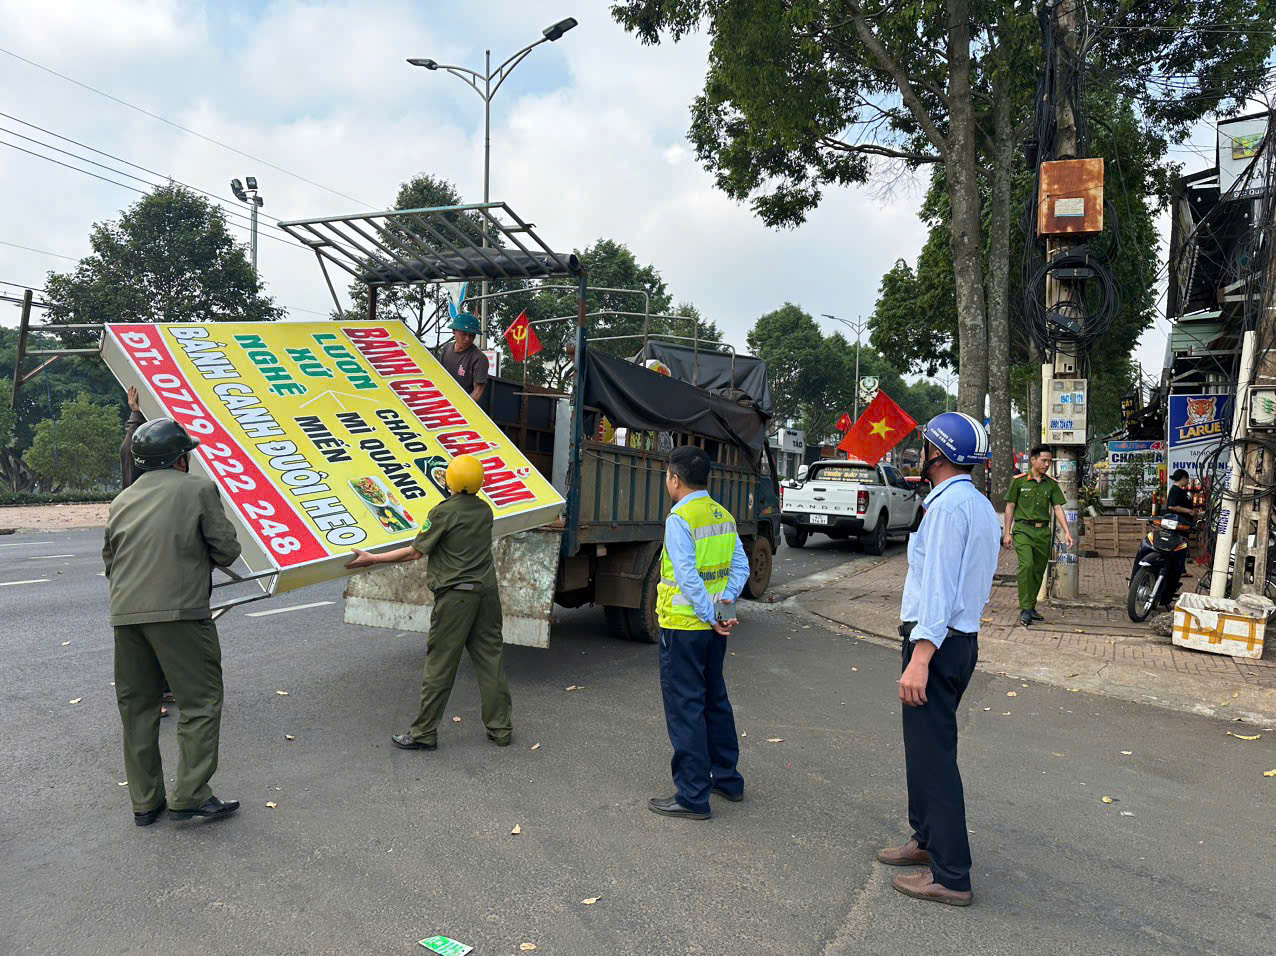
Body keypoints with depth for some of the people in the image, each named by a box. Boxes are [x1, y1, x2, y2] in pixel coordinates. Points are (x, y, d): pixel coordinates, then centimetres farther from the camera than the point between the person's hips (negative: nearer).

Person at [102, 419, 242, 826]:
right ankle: (190, 795, 0)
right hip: (179, 612, -6)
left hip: (125, 614, 6)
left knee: (137, 705, 13)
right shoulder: (199, 489, 1)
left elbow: (109, 560, 20)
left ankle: (144, 801, 21)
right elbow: (227, 551, -2)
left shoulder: (122, 500, 18)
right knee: (201, 700, 2)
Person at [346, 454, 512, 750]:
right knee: (490, 659, 10)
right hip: (487, 591, 6)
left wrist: (372, 559, -1)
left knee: (440, 663, 1)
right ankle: (500, 728, 15)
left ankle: (424, 733, 9)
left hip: (456, 594, -6)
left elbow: (415, 552, -8)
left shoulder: (444, 512, -10)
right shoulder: (485, 510, 9)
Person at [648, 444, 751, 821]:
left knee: (685, 708, 1)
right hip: (714, 627, 8)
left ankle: (692, 796, 7)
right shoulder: (724, 516, 7)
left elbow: (687, 577, -22)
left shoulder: (679, 518, -17)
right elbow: (741, 567, 5)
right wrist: (725, 602, -4)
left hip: (683, 626, -8)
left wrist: (711, 615, -16)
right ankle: (727, 779, 31)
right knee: (715, 700, 20)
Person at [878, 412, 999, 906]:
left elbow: (938, 586, -23)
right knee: (927, 745, 22)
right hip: (963, 638, 10)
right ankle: (927, 839, 37)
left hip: (936, 642, -10)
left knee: (932, 754, -3)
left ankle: (950, 876, 6)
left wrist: (919, 659, -25)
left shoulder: (948, 505, -17)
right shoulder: (981, 505, 14)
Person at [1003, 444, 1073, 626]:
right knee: (1026, 565, -20)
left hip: (1043, 531, 4)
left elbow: (1057, 508, 7)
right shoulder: (1019, 481, 0)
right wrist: (1007, 533, -1)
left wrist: (1066, 531, -6)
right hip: (1023, 529, -4)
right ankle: (1024, 609, -18)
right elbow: (1010, 507, 3)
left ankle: (1031, 608, 18)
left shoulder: (1051, 484, 10)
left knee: (1039, 570, 7)